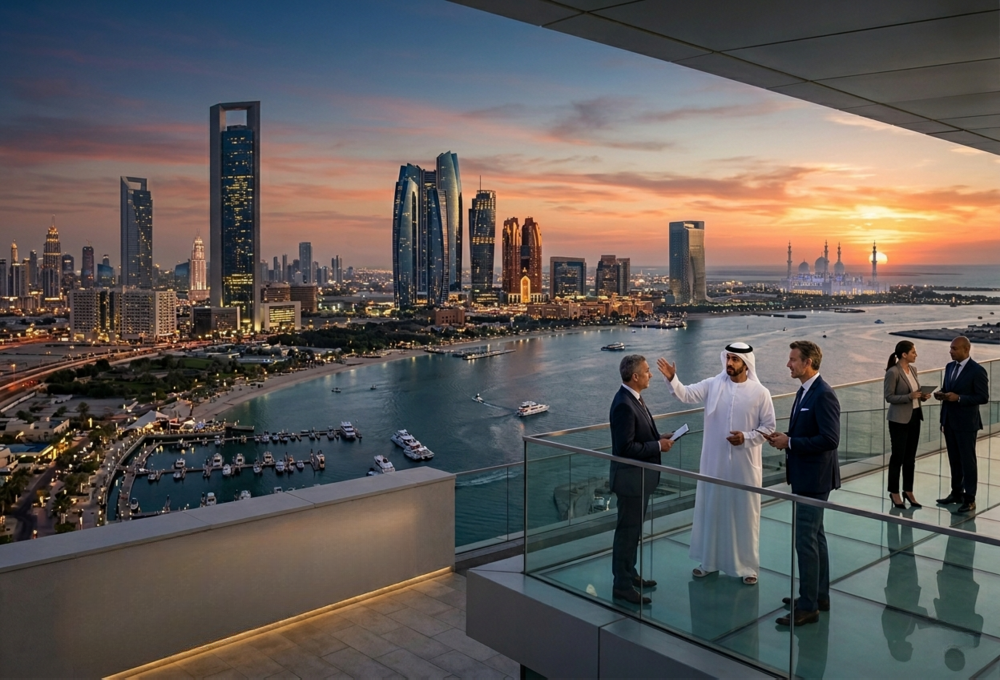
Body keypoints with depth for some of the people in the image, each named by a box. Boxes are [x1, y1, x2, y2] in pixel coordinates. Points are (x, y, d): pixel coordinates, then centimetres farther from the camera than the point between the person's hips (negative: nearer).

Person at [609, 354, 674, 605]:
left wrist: (658, 438, 3)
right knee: (628, 530, 1)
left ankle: (629, 574, 34)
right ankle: (622, 585, 12)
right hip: (631, 477, -10)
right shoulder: (624, 405, -25)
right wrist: (658, 446, -18)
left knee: (634, 528, 20)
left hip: (640, 476, 10)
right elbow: (625, 447, -26)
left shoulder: (634, 398, 7)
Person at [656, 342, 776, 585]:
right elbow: (686, 394, -12)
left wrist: (746, 437, -17)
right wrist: (672, 379, -30)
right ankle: (709, 560, 27)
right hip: (714, 462, 2)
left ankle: (747, 566, 22)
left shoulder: (760, 393, -6)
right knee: (711, 510, 12)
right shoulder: (713, 385, -2)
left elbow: (769, 427, -2)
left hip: (745, 464, -2)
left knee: (745, 514, 8)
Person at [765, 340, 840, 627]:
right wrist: (784, 438, 2)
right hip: (804, 476, 10)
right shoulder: (804, 391, 10)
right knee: (815, 536, 18)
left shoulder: (824, 394, -20)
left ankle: (808, 606, 3)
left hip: (814, 478, -10)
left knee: (805, 539, -5)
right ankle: (820, 595, 30)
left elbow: (830, 439, -26)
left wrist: (790, 443, -20)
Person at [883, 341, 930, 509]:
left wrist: (921, 396, -3)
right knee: (898, 456, 1)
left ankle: (908, 490, 23)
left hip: (914, 416, 7)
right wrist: (910, 396, -23)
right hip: (899, 419, -7)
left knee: (910, 456, 12)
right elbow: (889, 397, -16)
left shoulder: (913, 369, 8)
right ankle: (894, 492, 13)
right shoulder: (893, 372, -16)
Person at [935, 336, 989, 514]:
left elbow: (983, 397, -16)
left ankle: (969, 499, 9)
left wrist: (959, 398, -24)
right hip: (949, 421, 7)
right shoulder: (949, 366, 9)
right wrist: (941, 394, -4)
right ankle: (956, 493, 26)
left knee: (968, 461, 1)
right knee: (954, 460, 15)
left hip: (966, 423, -7)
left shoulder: (977, 371, -14)